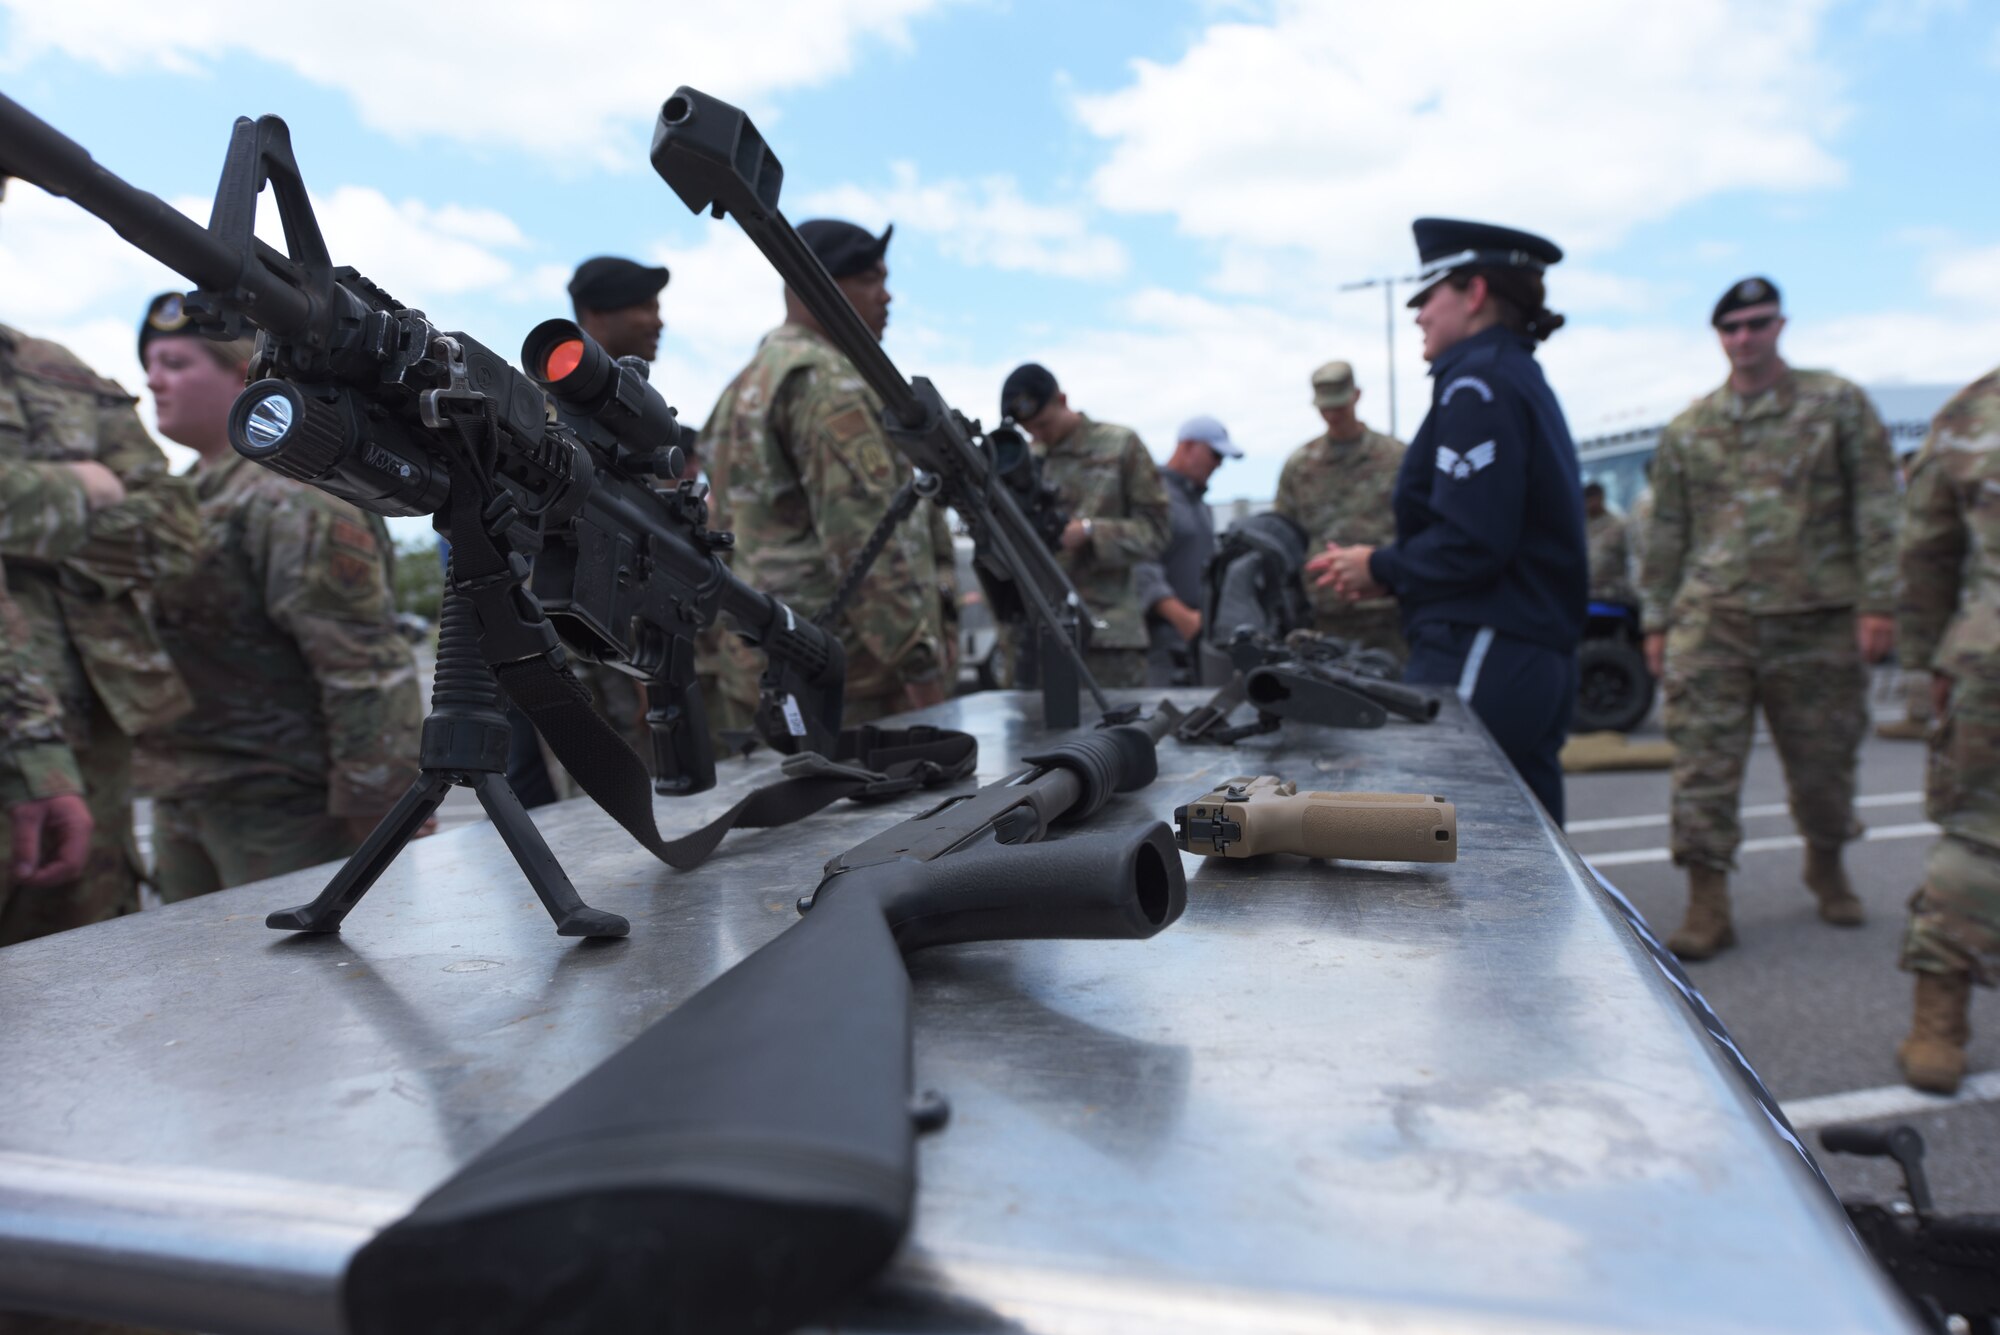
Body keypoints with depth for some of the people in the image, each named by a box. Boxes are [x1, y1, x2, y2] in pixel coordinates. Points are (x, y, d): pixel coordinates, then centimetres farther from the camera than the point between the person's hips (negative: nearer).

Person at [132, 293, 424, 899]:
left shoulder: (294, 498, -16)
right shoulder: (187, 498, 15)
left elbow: (366, 672, -22)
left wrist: (379, 822, -23)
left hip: (282, 807, -10)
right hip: (184, 806, 10)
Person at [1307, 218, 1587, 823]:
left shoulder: (1478, 382, -10)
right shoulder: (1523, 378, 20)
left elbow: (1471, 542, -20)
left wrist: (1382, 568, -3)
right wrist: (1386, 570, 12)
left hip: (1481, 661, -10)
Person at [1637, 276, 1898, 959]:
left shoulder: (1838, 404, 6)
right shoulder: (1687, 429, 10)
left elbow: (1878, 510, 1)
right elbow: (1665, 532, 12)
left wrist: (1878, 602, -6)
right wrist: (1656, 620, 8)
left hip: (1817, 619, 0)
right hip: (1712, 620, 1)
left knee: (1824, 760, 12)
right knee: (1704, 764, -6)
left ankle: (1826, 865, 38)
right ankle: (1708, 904, 0)